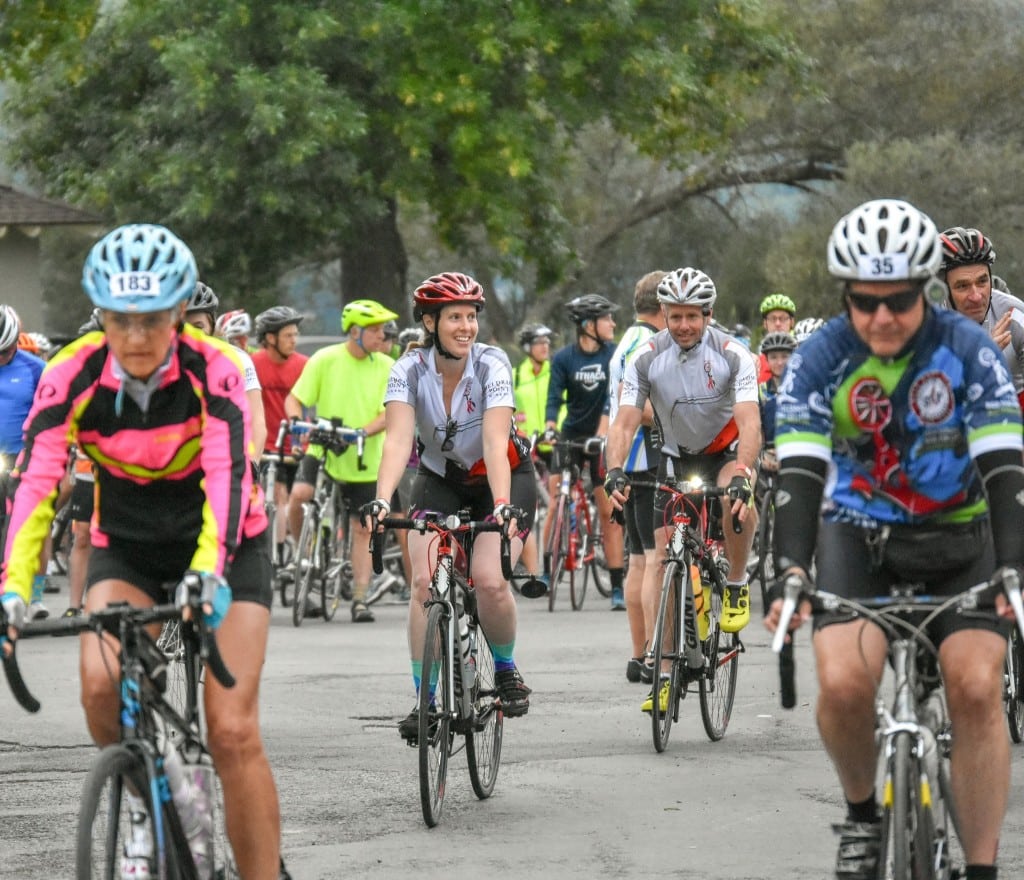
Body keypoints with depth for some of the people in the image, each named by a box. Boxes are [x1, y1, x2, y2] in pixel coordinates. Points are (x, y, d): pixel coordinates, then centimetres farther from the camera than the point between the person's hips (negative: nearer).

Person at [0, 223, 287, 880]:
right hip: (127, 548, 2)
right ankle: (147, 805, 1)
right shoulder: (73, 376, -19)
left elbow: (227, 475, -36)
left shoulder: (213, 369, -24)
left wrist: (208, 573, -53)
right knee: (101, 683, -27)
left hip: (226, 550, -2)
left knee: (234, 733, -13)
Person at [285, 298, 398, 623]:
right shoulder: (325, 360, -5)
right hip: (323, 450, -2)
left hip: (365, 460, 2)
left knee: (362, 530, 3)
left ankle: (360, 599, 11)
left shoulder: (386, 367, 0)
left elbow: (390, 412, -6)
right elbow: (294, 398, -2)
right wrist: (296, 421, -24)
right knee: (299, 494, -27)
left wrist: (364, 431, -24)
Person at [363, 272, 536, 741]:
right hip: (440, 479, 2)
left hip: (504, 478, -2)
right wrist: (382, 500, -46)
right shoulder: (410, 369, -18)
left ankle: (506, 668, 5)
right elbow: (398, 439, -30)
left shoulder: (491, 364, -23)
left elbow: (495, 442, -34)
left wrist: (503, 506, -48)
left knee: (489, 581, -23)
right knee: (424, 582, -17)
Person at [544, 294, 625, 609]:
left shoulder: (614, 354, -5)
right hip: (571, 435, 0)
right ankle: (545, 570, -2)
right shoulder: (563, 358, -4)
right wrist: (550, 429, -28)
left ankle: (617, 587, 2)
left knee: (609, 512, -1)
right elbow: (554, 398, -9)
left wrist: (604, 429, -28)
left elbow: (614, 394, -14)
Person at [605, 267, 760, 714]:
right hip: (676, 456, 2)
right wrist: (615, 472, -37)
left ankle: (737, 586, -11)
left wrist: (742, 475, -45)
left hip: (727, 450, -2)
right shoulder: (646, 359, -15)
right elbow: (624, 424, -18)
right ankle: (663, 672, -9)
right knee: (658, 558, -10)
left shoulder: (732, 355, -21)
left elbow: (750, 423, -29)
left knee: (737, 500, -37)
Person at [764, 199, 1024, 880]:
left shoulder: (969, 352, -16)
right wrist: (792, 575, -36)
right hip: (859, 535, 0)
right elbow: (799, 476, -21)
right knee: (844, 682, -24)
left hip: (959, 538, 0)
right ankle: (862, 814, 4)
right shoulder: (820, 361, -14)